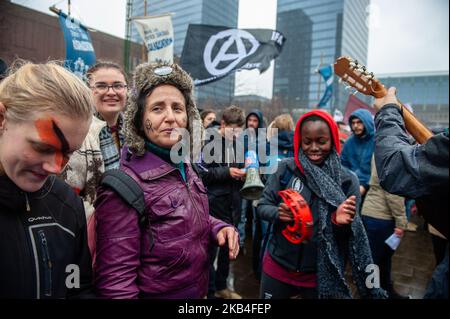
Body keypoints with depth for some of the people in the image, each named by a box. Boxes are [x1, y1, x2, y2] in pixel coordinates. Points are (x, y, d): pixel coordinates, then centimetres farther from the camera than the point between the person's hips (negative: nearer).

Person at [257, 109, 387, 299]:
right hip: (278, 266, 0)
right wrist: (278, 213, -23)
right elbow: (262, 207, -3)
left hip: (322, 274, 0)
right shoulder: (286, 168, -8)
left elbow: (350, 236, -2)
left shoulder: (347, 180, -7)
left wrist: (341, 222, -23)